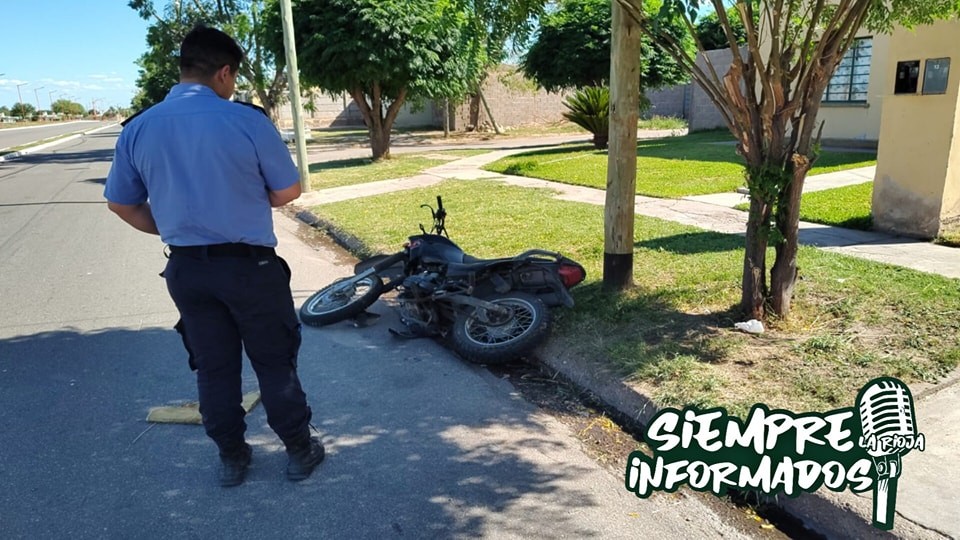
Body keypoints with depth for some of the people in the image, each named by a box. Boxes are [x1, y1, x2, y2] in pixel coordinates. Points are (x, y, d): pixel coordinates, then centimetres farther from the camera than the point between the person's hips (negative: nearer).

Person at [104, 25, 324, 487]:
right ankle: (300, 452, 24)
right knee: (275, 363, 11)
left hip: (186, 269, 4)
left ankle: (231, 458, 30)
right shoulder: (247, 121, -13)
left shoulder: (137, 129, 0)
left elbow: (121, 204, 9)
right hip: (250, 265, -4)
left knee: (213, 368, 16)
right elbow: (288, 192, -6)